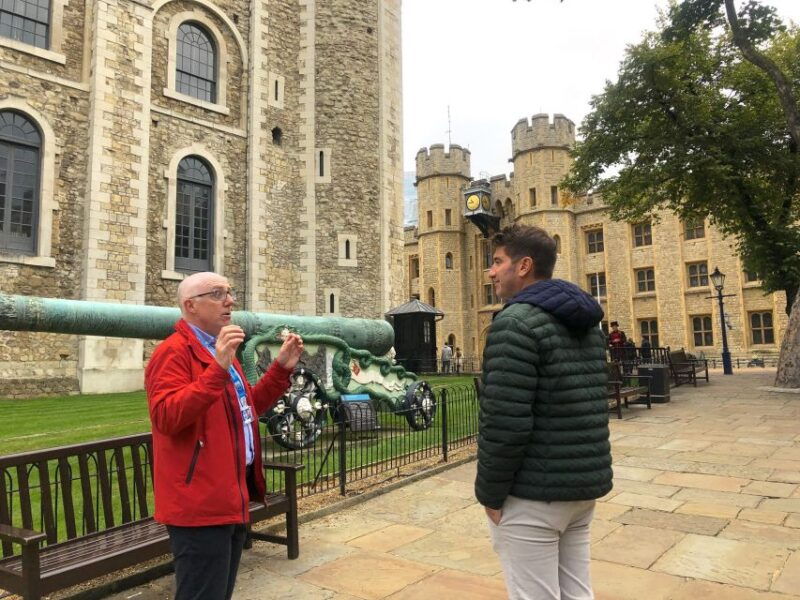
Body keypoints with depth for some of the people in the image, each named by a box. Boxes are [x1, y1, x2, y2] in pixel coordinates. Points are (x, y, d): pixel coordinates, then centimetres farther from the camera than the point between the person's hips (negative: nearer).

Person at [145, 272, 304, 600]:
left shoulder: (220, 350, 17)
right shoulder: (173, 352, -14)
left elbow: (247, 407, 24)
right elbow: (165, 417, -28)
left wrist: (281, 368, 12)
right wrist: (218, 369, -35)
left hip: (231, 498, 10)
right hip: (200, 504, -10)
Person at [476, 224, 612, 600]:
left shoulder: (515, 322, -16)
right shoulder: (586, 323, 12)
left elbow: (505, 421, -22)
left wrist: (490, 493, -10)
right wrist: (581, 473, 20)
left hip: (533, 493, -9)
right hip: (585, 484, 9)